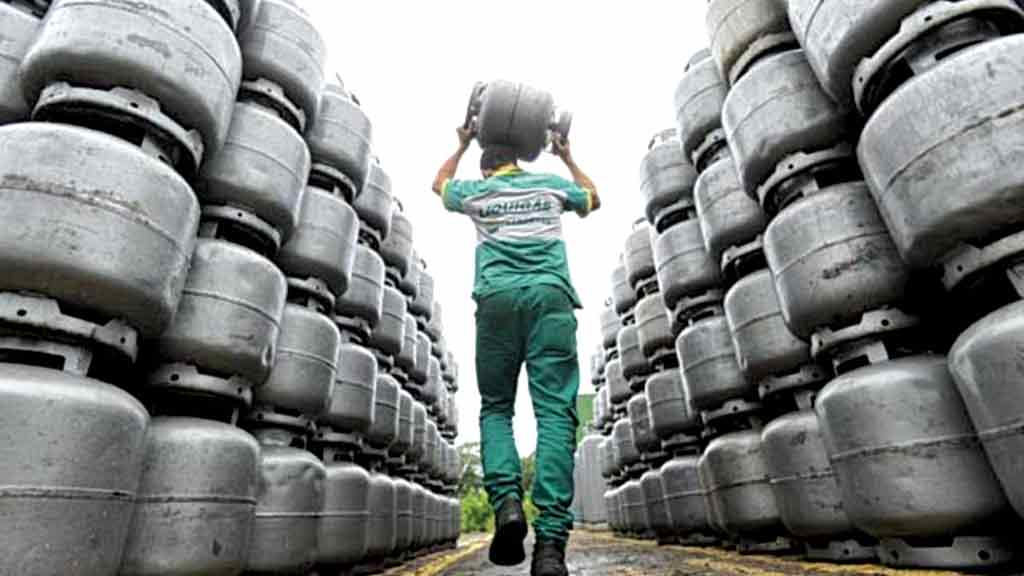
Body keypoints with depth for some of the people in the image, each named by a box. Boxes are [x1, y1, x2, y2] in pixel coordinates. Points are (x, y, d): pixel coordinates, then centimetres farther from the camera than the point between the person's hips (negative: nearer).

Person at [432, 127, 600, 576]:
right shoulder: (551, 184, 24)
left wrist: (462, 146, 58)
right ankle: (551, 538, -17)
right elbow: (593, 200, 44)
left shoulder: (478, 192, 22)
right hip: (551, 295, 0)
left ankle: (506, 500, -13)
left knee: (495, 407, 10)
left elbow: (440, 184, 45)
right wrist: (567, 158, 55)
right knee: (555, 412, -8)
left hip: (498, 298, 0)